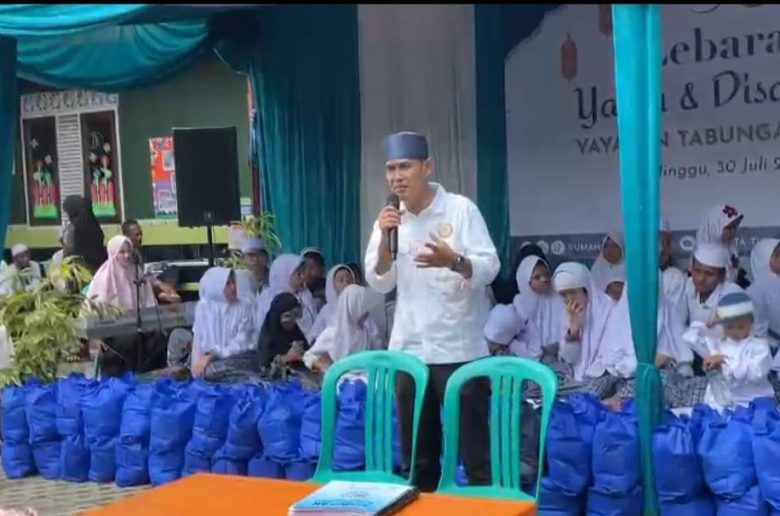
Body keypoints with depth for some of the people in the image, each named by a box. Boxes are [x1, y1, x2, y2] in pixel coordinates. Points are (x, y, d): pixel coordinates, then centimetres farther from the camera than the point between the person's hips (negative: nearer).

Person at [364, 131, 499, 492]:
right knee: (416, 455, 14)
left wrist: (453, 261, -31)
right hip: (408, 351, 4)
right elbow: (379, 284, 3)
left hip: (458, 350, -4)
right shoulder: (389, 220, 8)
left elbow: (489, 269, -12)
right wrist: (385, 240, -13)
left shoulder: (460, 209, -5)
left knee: (475, 452, 1)